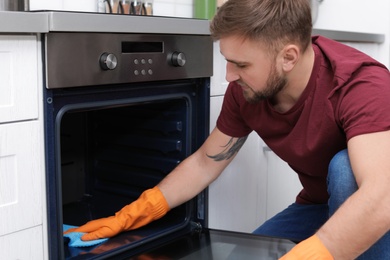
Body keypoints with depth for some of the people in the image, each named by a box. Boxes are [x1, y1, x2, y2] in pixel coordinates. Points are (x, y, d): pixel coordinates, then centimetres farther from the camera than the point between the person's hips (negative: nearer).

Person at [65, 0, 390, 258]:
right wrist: (126, 218, -4)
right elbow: (205, 163, -2)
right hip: (318, 206, 5)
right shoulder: (245, 91, -14)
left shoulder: (360, 82, -33)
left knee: (344, 166, -34)